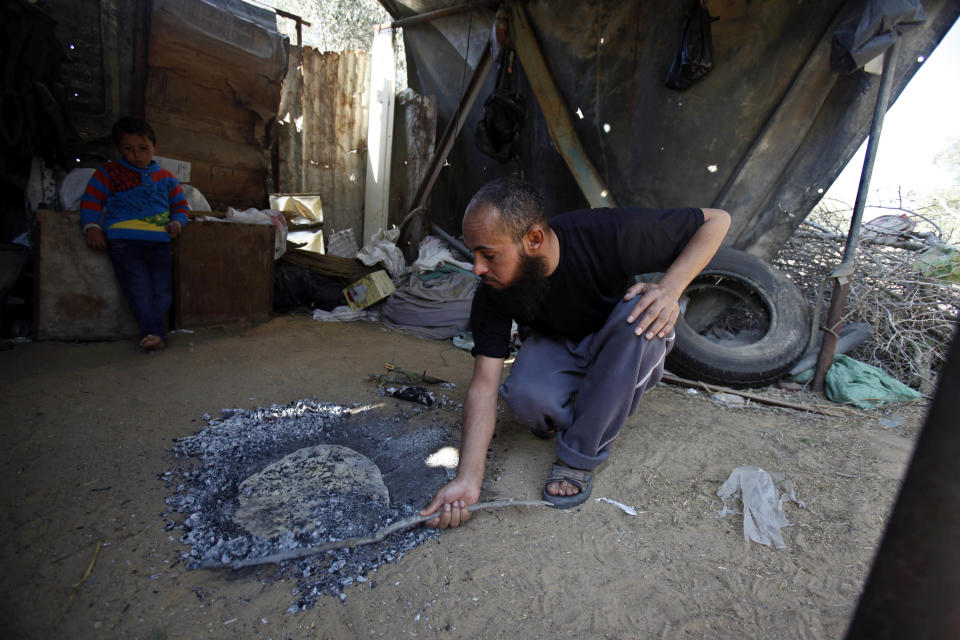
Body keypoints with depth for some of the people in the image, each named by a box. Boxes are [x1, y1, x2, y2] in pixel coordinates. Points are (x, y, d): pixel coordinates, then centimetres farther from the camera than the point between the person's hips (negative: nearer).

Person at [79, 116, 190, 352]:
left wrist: (177, 222, 4)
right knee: (139, 288, -15)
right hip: (124, 241, -2)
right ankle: (155, 332, -19)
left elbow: (180, 204, 24)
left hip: (160, 242, 3)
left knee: (163, 289, -6)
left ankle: (152, 334, -2)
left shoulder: (166, 178, 18)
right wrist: (92, 227, -3)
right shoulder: (110, 172, 12)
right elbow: (92, 199, 10)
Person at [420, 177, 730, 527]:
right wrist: (468, 480, -30)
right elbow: (484, 384, -23)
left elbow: (716, 220, -18)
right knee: (524, 395, -33)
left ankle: (580, 455, -20)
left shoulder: (606, 233, -31)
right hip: (558, 349, 0)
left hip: (631, 351, 0)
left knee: (639, 308, -35)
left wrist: (670, 287, -35)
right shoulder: (493, 294, -23)